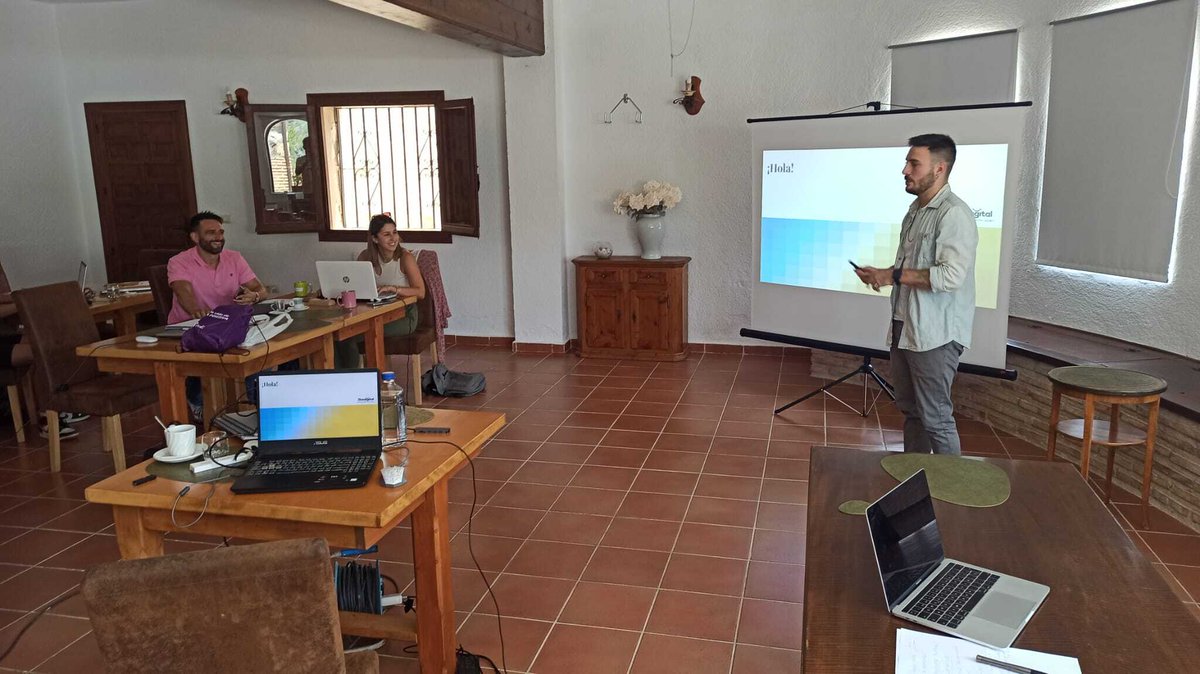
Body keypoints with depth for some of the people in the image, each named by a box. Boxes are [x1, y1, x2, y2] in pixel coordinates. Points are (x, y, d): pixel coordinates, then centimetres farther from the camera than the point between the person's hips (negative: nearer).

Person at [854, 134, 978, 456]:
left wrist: (894, 275, -19)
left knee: (935, 416, -3)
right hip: (905, 327, 9)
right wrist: (881, 274, 5)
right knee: (910, 409, 17)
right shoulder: (915, 209, 14)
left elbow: (951, 276, -26)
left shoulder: (954, 214, -16)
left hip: (935, 335, -9)